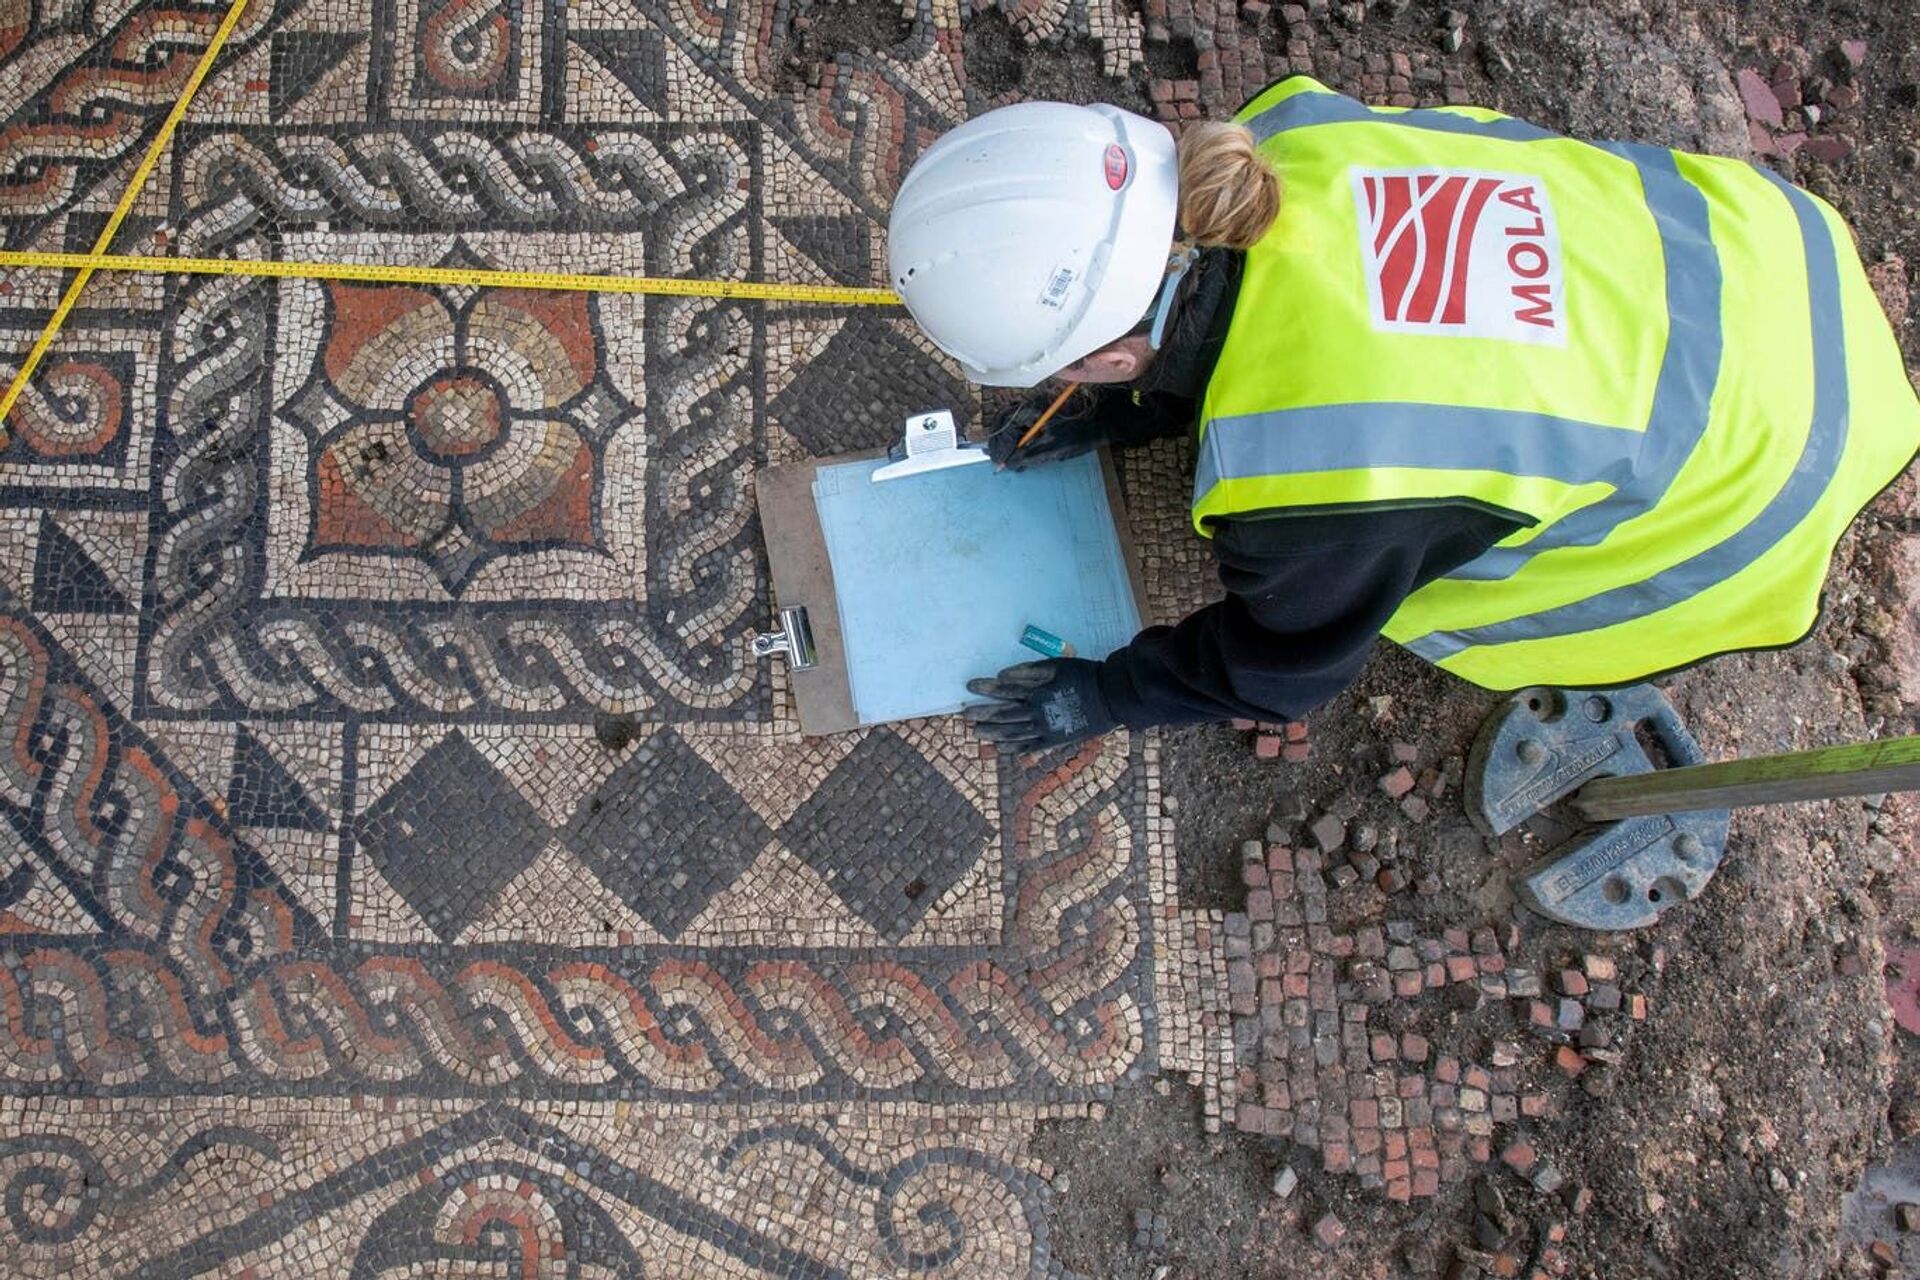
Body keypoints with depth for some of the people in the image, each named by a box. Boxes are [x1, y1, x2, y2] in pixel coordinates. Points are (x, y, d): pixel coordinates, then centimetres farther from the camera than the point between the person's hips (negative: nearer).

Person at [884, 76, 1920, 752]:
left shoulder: (1309, 483, -37)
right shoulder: (1280, 142, -21)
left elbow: (1277, 672, -12)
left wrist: (1099, 699, 0)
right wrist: (1104, 415, 8)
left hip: (1766, 463, -6)